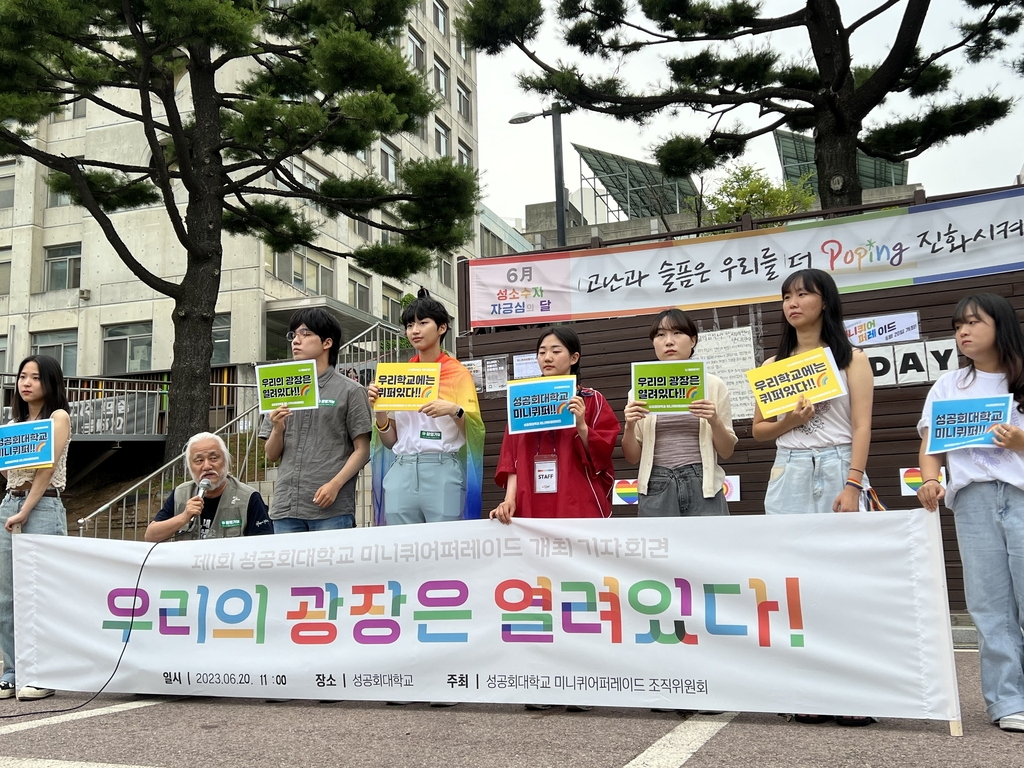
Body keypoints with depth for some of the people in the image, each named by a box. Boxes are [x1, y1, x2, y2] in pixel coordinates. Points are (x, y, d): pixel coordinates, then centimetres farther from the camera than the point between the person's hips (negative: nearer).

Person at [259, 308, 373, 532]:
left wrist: (334, 484, -14)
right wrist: (278, 429, -4)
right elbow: (271, 455, 16)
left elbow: (362, 450, -1)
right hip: (285, 507, 4)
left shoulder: (349, 390, 2)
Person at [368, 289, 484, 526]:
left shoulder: (458, 373, 2)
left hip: (442, 473, -3)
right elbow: (390, 440, 14)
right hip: (401, 474, 3)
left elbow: (474, 433, -4)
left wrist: (454, 410, -21)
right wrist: (379, 409, -3)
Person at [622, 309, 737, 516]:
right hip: (657, 489, 1)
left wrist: (714, 421, -12)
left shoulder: (713, 385, 5)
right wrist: (629, 426, -11)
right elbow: (632, 457, 8)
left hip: (702, 487, -1)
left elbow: (726, 452, 6)